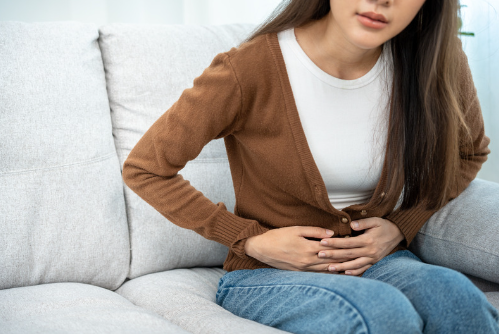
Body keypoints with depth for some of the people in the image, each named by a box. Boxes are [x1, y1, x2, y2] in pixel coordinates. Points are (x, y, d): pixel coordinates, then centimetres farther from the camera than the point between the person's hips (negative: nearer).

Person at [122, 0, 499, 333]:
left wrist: (401, 226, -2)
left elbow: (469, 152, 14)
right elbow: (143, 169, -8)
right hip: (266, 276, -3)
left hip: (378, 261, 3)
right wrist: (252, 241, -11)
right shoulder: (249, 70, -19)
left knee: (451, 293, -32)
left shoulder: (439, 61, -8)